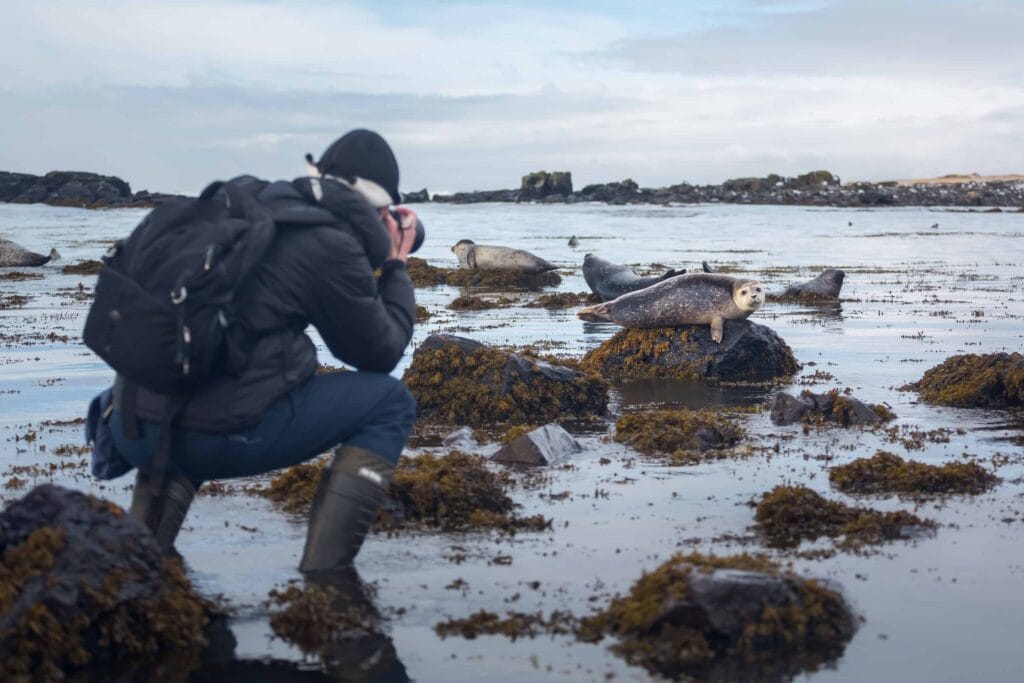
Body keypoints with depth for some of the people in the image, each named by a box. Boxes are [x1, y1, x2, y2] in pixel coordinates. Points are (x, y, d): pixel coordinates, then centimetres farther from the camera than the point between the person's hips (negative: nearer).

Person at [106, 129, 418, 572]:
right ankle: (324, 573, 0)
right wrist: (396, 266, 19)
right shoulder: (331, 245, -6)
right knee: (390, 402, 9)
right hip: (215, 438, -7)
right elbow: (380, 353, 5)